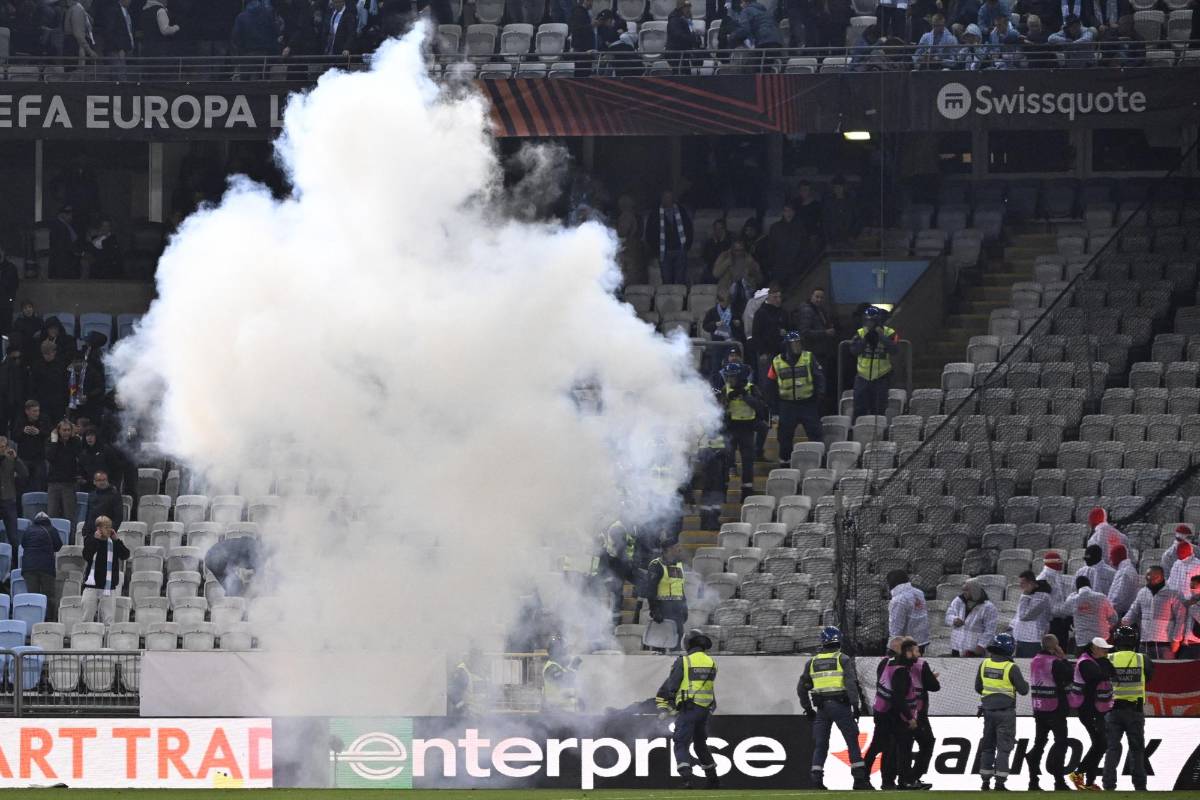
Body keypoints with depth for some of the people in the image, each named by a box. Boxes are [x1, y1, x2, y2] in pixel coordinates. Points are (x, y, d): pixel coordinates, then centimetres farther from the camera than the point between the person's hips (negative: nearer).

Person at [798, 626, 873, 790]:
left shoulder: (812, 662, 12)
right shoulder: (844, 659, -1)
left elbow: (802, 687, 14)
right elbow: (851, 683, -12)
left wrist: (807, 708, 22)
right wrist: (855, 705, -10)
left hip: (821, 707, 3)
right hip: (840, 704, -3)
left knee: (820, 745, 8)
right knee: (852, 742, 2)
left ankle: (816, 779, 0)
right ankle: (860, 778, -2)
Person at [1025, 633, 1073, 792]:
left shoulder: (1035, 661, 8)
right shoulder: (1055, 662, -16)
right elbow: (1070, 675, -10)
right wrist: (1063, 658, -3)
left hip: (1038, 708, 7)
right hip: (1056, 708, -7)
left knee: (1039, 742, 13)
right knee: (1061, 742, 0)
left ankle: (1033, 780, 12)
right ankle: (1059, 781, -6)